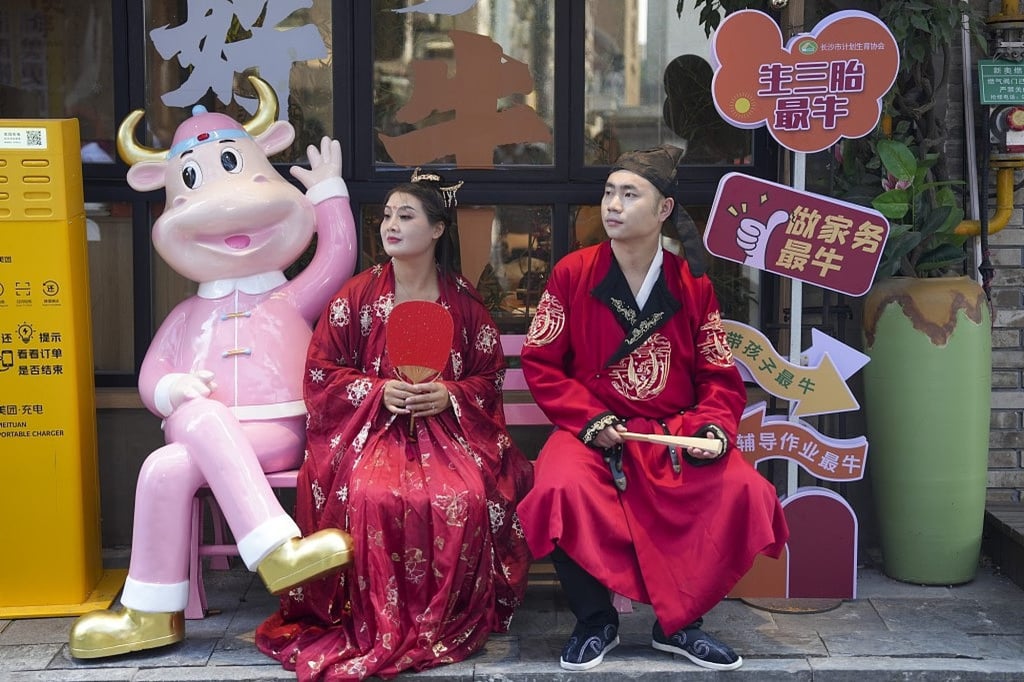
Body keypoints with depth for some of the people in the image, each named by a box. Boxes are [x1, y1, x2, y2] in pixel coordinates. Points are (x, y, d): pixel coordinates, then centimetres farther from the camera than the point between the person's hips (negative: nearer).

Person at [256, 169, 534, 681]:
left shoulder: (463, 301, 6)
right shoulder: (357, 295, 4)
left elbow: (490, 375, 9)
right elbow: (321, 372, 3)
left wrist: (450, 396, -12)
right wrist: (379, 390, -12)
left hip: (448, 426, 1)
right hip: (372, 426, 0)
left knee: (465, 499, -31)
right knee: (371, 496, -33)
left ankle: (448, 622, -10)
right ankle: (381, 628, -16)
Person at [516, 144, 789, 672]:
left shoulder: (693, 285, 4)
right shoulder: (572, 273, 0)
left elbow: (720, 378, 6)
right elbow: (539, 362, 0)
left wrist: (713, 428, -14)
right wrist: (590, 420, -13)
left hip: (675, 434, 2)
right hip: (591, 432, -1)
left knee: (745, 492, -24)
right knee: (560, 489, -34)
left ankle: (677, 623, -2)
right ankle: (596, 621, -6)